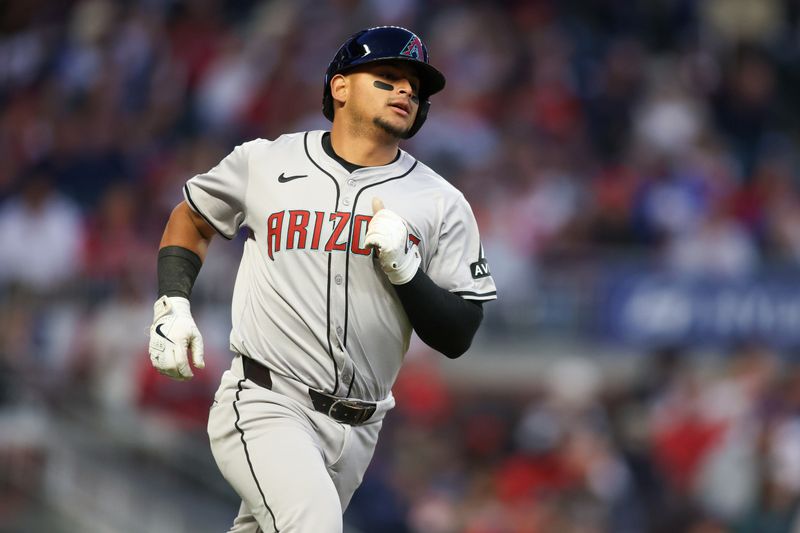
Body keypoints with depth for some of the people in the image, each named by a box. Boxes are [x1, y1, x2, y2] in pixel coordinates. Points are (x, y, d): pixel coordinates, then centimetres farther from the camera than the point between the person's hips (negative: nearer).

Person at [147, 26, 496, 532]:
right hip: (264, 409, -3)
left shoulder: (441, 203, 4)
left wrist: (405, 268, -13)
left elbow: (457, 337, 2)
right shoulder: (264, 162, 3)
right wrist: (173, 304, 7)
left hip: (357, 429, 4)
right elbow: (192, 218, 21)